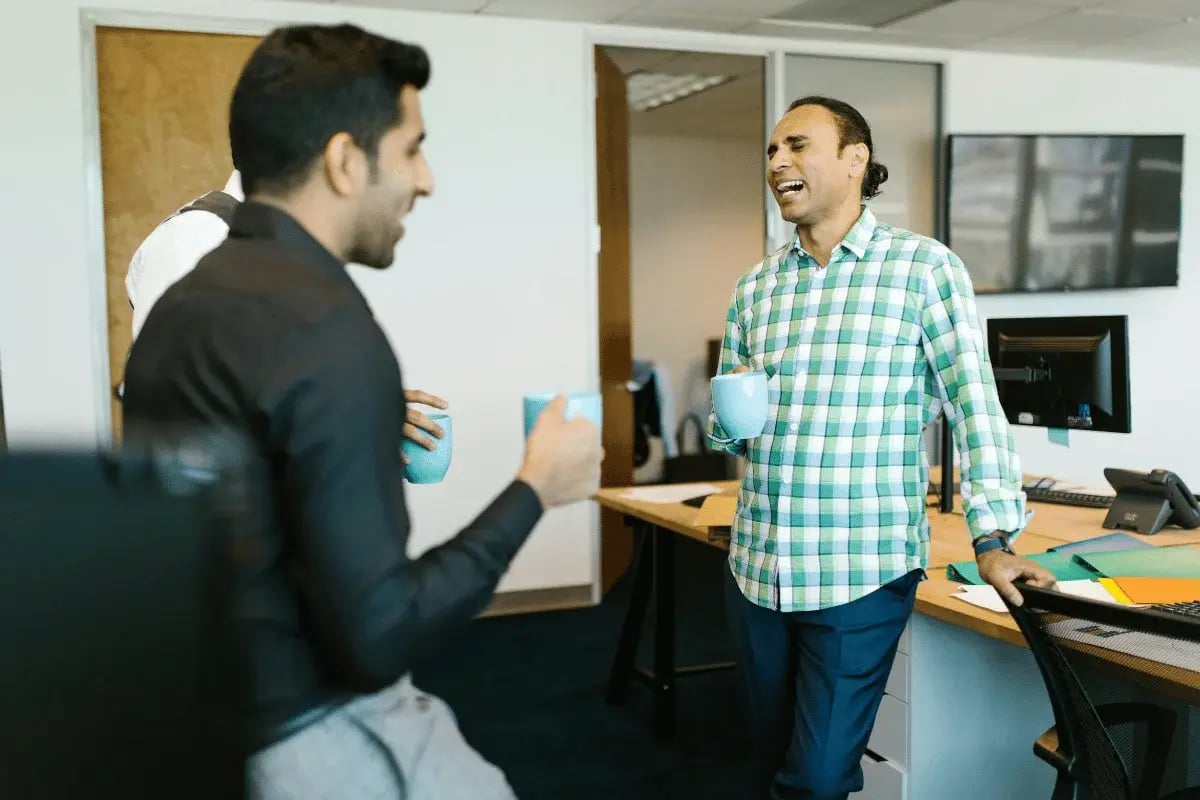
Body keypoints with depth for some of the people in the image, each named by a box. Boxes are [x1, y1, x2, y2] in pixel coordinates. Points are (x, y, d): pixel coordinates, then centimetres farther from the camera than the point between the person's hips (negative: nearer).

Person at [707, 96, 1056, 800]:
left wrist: (993, 540, -15)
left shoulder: (923, 267, -4)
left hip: (863, 572, -5)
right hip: (756, 566, 5)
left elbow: (975, 404, -8)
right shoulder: (754, 287, 10)